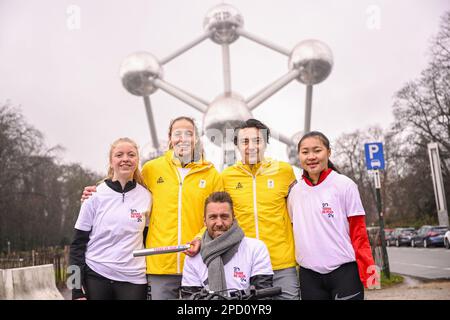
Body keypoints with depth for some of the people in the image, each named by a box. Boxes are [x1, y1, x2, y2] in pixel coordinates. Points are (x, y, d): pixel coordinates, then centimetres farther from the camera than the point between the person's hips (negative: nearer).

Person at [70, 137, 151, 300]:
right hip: (96, 277, -1)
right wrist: (77, 289, -4)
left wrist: (151, 280, 6)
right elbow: (78, 243, 0)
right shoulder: (96, 195, -3)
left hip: (133, 280, 1)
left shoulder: (146, 196, 2)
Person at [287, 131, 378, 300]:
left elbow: (358, 231, -4)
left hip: (344, 271, -3)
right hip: (309, 275, 4)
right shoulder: (295, 191, 6)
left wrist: (368, 266, -13)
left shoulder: (345, 185, -4)